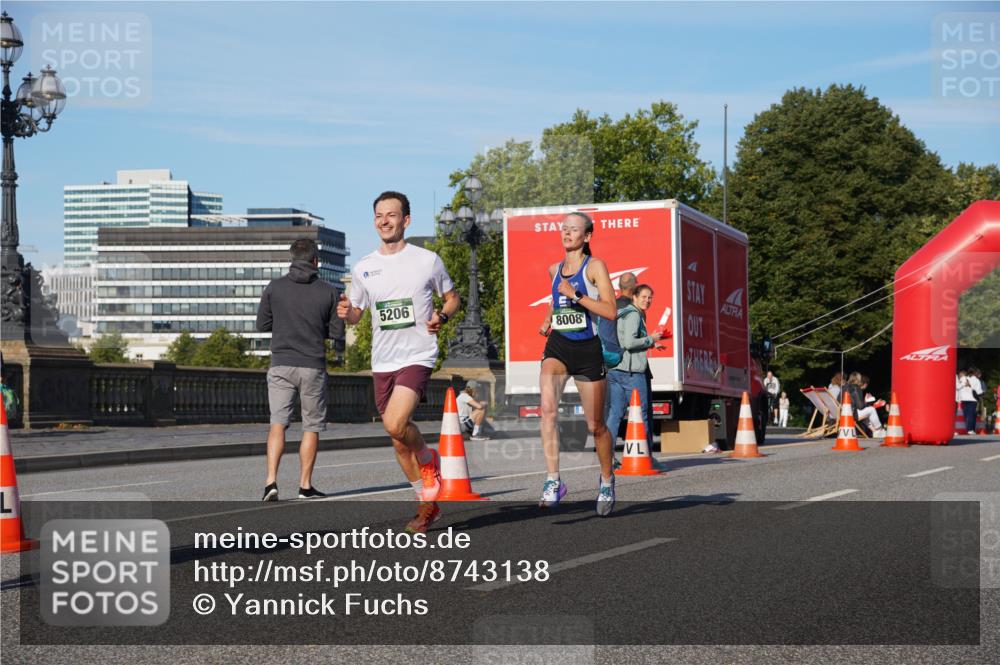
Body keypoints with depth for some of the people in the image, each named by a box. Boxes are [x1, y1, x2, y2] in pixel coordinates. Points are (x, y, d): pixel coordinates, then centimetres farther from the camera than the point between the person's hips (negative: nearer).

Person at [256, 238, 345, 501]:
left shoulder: (274, 287, 0)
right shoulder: (329, 291, -2)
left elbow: (262, 324, 6)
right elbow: (337, 332, 0)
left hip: (281, 364, 1)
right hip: (313, 366, -1)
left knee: (278, 423, 3)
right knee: (311, 427, 10)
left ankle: (271, 481, -12)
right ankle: (305, 485, 12)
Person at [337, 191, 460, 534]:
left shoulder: (428, 260, -2)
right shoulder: (363, 268, 7)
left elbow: (452, 297, 10)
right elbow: (356, 313, 17)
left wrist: (441, 316, -11)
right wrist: (346, 312, -7)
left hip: (417, 356, -5)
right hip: (382, 361, 5)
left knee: (395, 424, -25)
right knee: (398, 439, 10)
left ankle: (428, 459, 7)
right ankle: (428, 503, 26)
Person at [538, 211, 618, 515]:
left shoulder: (595, 266, -4)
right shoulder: (554, 270, 12)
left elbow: (611, 311, -15)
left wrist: (576, 295, -20)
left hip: (588, 350, -3)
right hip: (558, 347, 3)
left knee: (596, 425, 7)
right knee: (548, 408, -25)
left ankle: (607, 481, 32)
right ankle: (553, 481, -26)